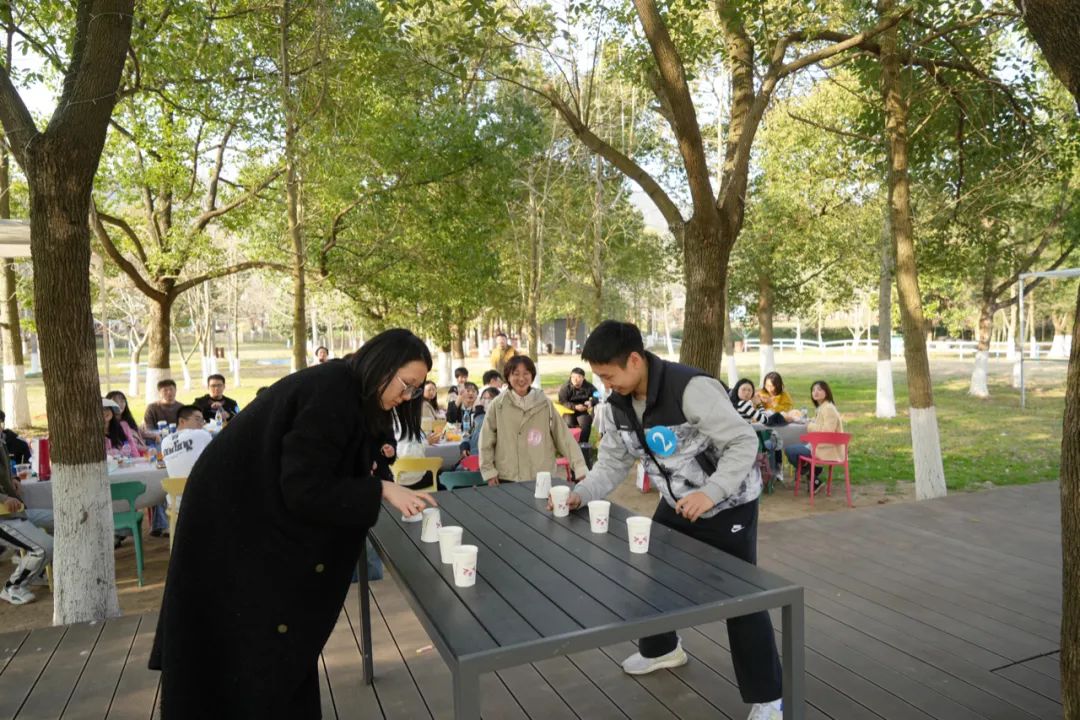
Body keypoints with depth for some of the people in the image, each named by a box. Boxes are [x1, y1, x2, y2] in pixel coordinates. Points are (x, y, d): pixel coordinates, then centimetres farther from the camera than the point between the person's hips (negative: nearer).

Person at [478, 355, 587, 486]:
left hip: (542, 478, 1)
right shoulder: (498, 405, -1)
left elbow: (563, 437, 0)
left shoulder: (544, 403, 0)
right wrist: (489, 472, -3)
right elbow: (486, 442, 3)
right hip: (508, 479, -1)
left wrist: (580, 467, -6)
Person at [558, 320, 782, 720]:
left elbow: (743, 442, -27)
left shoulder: (691, 388, -32)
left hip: (728, 504, -7)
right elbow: (613, 462, -1)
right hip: (675, 503, 7)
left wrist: (710, 493, -37)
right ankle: (661, 648, 42)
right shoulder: (617, 406, -8)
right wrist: (580, 493, -18)